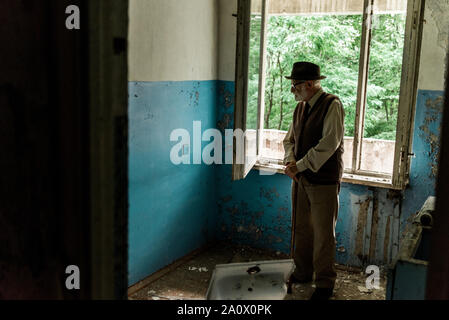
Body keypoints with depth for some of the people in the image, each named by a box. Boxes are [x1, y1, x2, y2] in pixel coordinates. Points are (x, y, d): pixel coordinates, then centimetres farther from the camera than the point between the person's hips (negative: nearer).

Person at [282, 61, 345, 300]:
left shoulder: (332, 105, -12)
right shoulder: (301, 107, 11)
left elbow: (329, 143, -21)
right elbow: (290, 139, 16)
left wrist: (300, 165, -17)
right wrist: (289, 161, -4)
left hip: (324, 182, -7)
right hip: (301, 179, 7)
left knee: (323, 235, 1)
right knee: (301, 229, 15)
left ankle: (325, 284, 14)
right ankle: (302, 273, 31)